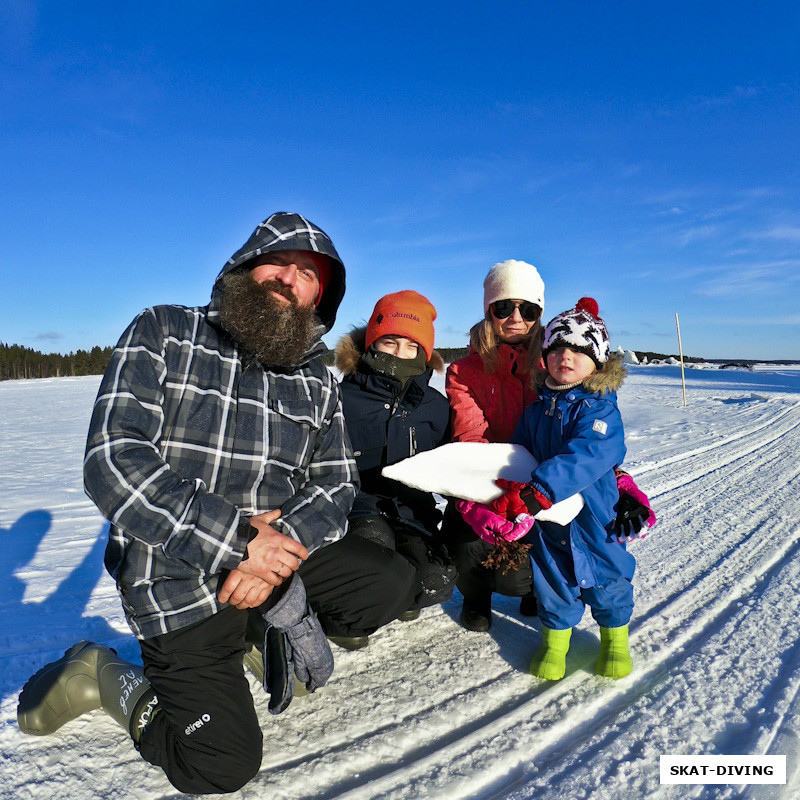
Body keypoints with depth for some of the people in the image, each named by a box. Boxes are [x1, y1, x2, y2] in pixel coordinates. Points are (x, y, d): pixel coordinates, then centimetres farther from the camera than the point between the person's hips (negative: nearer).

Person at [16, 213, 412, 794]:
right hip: (179, 573, -4)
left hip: (278, 545, 5)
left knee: (385, 592, -7)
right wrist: (239, 542, -25)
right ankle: (105, 677, 20)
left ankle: (281, 616, 18)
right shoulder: (164, 333, -7)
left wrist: (286, 535, -19)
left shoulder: (317, 381, 5)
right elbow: (114, 462, -18)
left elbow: (337, 484, 4)